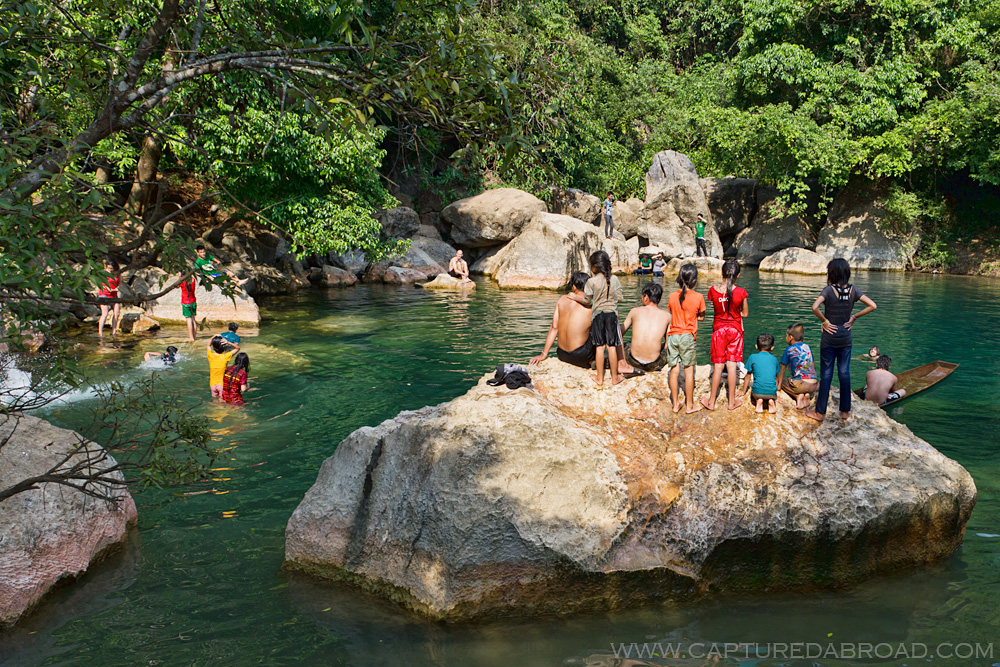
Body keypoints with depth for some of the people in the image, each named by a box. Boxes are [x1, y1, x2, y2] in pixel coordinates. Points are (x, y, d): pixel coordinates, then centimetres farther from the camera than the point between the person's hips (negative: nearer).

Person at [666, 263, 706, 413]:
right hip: (688, 336, -3)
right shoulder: (698, 297, -5)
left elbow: (669, 318, 9)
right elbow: (702, 317, 7)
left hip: (673, 336, 3)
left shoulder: (672, 296, 3)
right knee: (688, 370, 4)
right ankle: (690, 405, 12)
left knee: (674, 370, 7)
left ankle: (675, 404, 15)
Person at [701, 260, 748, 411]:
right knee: (732, 365, 4)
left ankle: (711, 401, 12)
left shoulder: (713, 290, -10)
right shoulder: (741, 292, -13)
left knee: (718, 365, 7)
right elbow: (745, 313, 0)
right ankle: (732, 401, 11)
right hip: (735, 330, -1)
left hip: (718, 329, 1)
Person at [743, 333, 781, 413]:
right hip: (771, 392, 1)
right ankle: (771, 401, 0)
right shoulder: (774, 359, 13)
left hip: (758, 391, -1)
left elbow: (748, 376, 13)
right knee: (773, 397, 35)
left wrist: (743, 392, 27)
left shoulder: (753, 357, 6)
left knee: (754, 398, 32)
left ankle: (758, 401, -2)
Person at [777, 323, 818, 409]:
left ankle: (798, 395, -4)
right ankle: (807, 395, 4)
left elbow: (782, 369, 5)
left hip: (801, 384, -6)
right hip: (814, 385, 6)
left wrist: (778, 385, 11)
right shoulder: (807, 347, 17)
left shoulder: (789, 350, 3)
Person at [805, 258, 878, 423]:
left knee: (826, 374, 2)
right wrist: (854, 318, 2)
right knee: (845, 373, 12)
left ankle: (820, 412, 9)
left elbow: (815, 307, -29)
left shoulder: (829, 290, -14)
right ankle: (845, 410, 18)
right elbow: (872, 305, -3)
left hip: (829, 337, -4)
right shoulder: (853, 290, -2)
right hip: (846, 338, 4)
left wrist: (825, 321, -14)